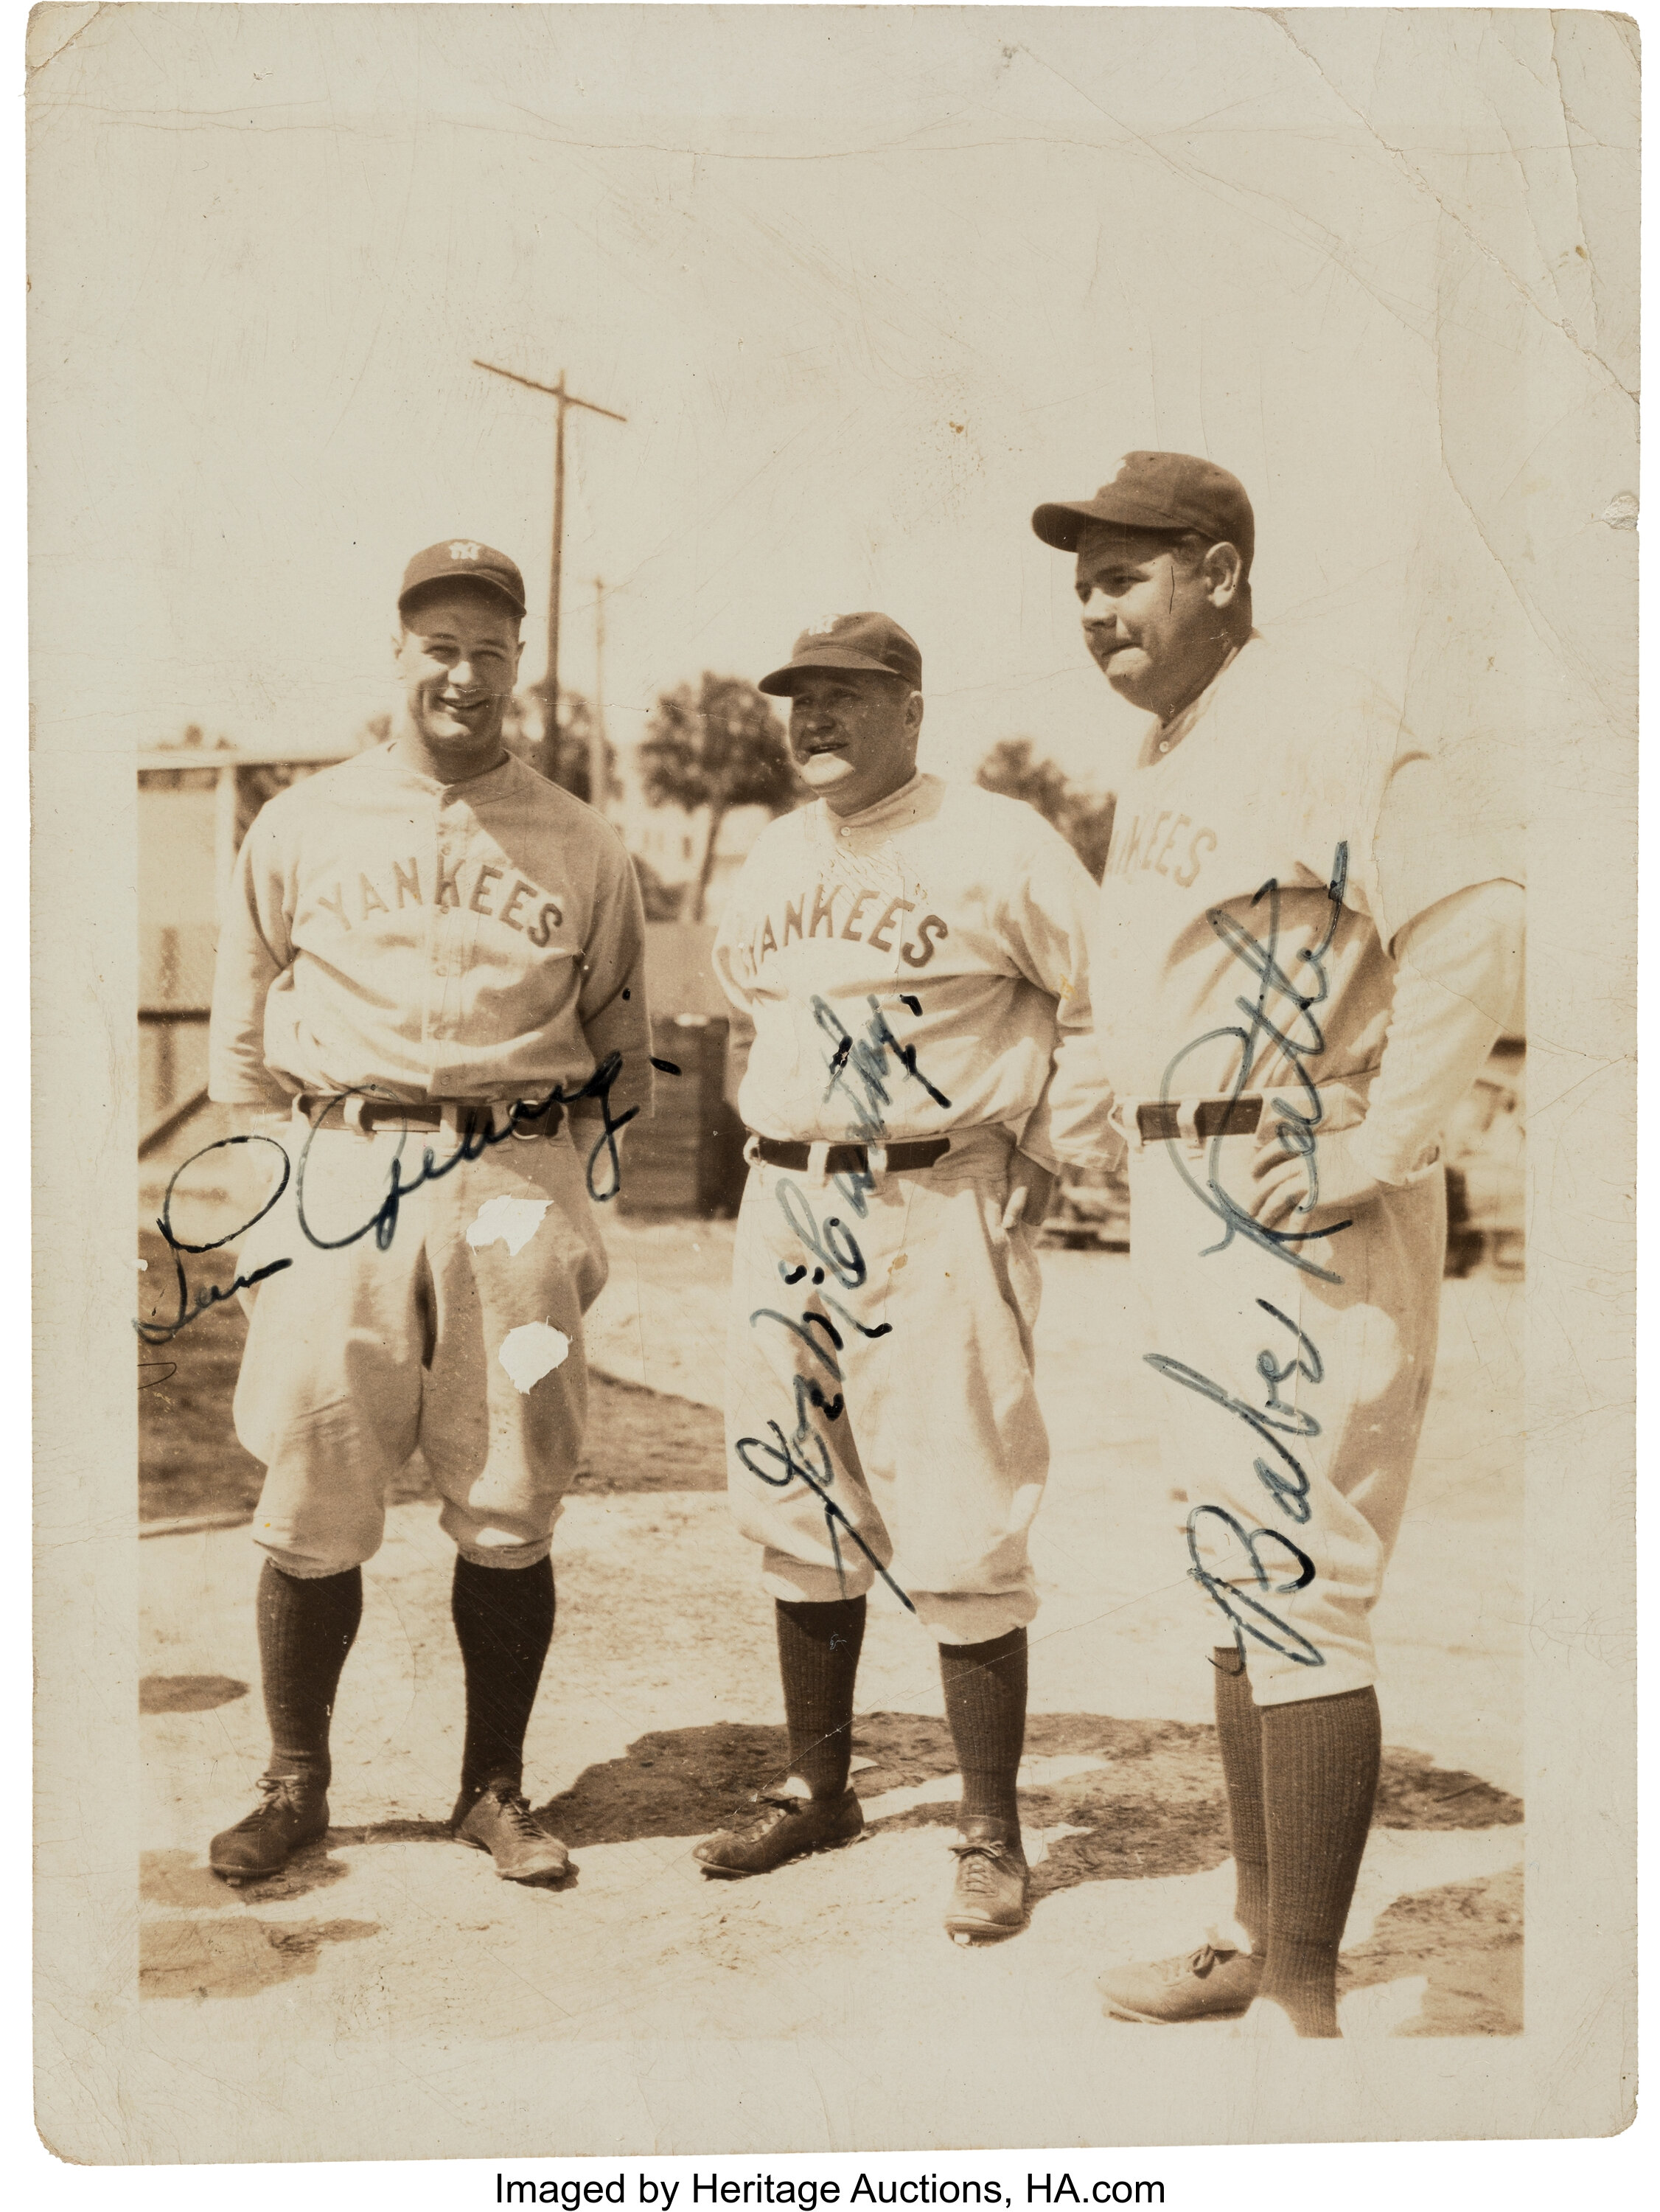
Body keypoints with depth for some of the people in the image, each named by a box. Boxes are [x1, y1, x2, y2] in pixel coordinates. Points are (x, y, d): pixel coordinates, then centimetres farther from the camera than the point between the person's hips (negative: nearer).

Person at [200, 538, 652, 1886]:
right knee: (311, 1511, 1)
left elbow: (620, 1052, 15)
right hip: (340, 1180, 0)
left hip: (518, 1190, 0)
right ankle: (295, 1787, 18)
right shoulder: (300, 827, 9)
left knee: (509, 1513, 4)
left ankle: (496, 1791, 18)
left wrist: (559, 1188, 6)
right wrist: (319, 1143, 7)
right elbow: (242, 1035, 14)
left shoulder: (584, 849, 9)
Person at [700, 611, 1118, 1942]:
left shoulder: (1000, 847, -7)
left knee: (962, 1535, -5)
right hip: (783, 1212, 7)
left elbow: (1109, 1004, -4)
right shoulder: (771, 862, 13)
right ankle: (817, 1790, 28)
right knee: (799, 1518, 13)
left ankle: (993, 1838, 8)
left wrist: (1048, 1158, -5)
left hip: (939, 1220, -6)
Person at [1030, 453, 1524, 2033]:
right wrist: (1147, 1153, 16)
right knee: (1231, 1577, 15)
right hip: (1184, 1205, 10)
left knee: (1295, 1585, -5)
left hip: (1297, 1212, -10)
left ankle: (1301, 2001, 6)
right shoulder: (1159, 758, 17)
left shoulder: (1318, 729, -13)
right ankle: (1260, 1941, 28)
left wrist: (1378, 1155, -23)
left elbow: (1476, 922, -24)